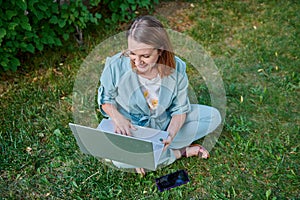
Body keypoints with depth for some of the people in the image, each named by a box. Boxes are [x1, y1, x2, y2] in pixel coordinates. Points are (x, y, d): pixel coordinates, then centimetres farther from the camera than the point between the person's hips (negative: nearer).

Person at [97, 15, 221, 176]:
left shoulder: (176, 68, -21)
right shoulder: (116, 66, -25)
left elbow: (180, 109, -10)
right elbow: (106, 98, -7)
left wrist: (170, 135, -29)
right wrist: (118, 118, -28)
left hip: (165, 121, 3)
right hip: (131, 127, -2)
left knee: (213, 116, -10)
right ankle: (181, 151, -10)